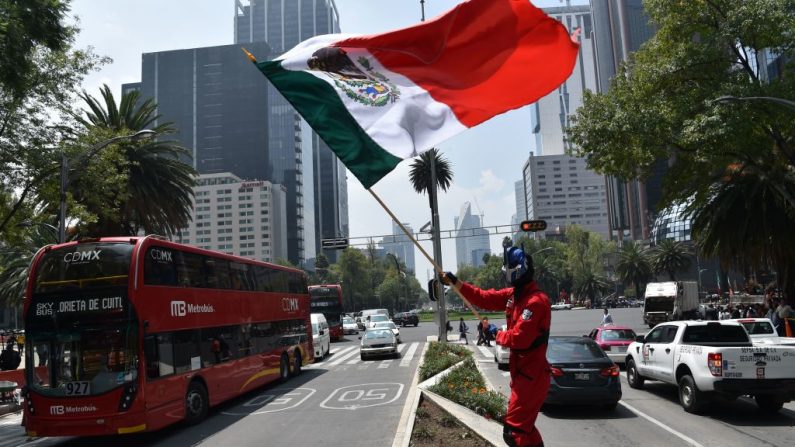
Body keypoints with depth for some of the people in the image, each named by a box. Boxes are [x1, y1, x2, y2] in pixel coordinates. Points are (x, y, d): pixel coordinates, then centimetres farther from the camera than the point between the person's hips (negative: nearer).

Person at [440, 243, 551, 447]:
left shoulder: (536, 301, -23)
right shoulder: (513, 294, 6)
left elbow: (519, 338, -28)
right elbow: (483, 298, 11)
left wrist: (499, 335, -9)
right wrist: (454, 282, 8)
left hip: (531, 374, -10)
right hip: (522, 371, 10)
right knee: (524, 425, 23)